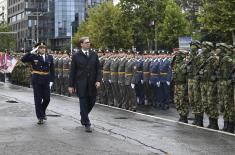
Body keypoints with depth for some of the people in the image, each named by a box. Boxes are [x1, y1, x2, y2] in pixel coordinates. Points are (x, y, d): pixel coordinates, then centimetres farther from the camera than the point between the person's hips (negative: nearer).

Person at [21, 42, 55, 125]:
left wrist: (51, 81, 0)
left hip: (46, 80, 3)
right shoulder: (33, 56, -1)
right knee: (38, 99, 1)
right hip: (36, 80, -3)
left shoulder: (50, 57, 6)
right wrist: (31, 52, -18)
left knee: (47, 98, 5)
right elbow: (23, 59, -15)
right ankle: (40, 117, 10)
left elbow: (52, 70, 8)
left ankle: (42, 112, 34)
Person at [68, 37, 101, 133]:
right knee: (83, 103, -2)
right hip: (81, 84, -3)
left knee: (91, 102, 8)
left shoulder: (94, 55, 8)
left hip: (92, 84, 3)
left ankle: (83, 117, 35)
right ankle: (87, 124, 4)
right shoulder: (76, 56, 0)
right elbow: (72, 71, 1)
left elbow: (98, 69, 9)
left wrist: (98, 80, -5)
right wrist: (71, 85, -2)